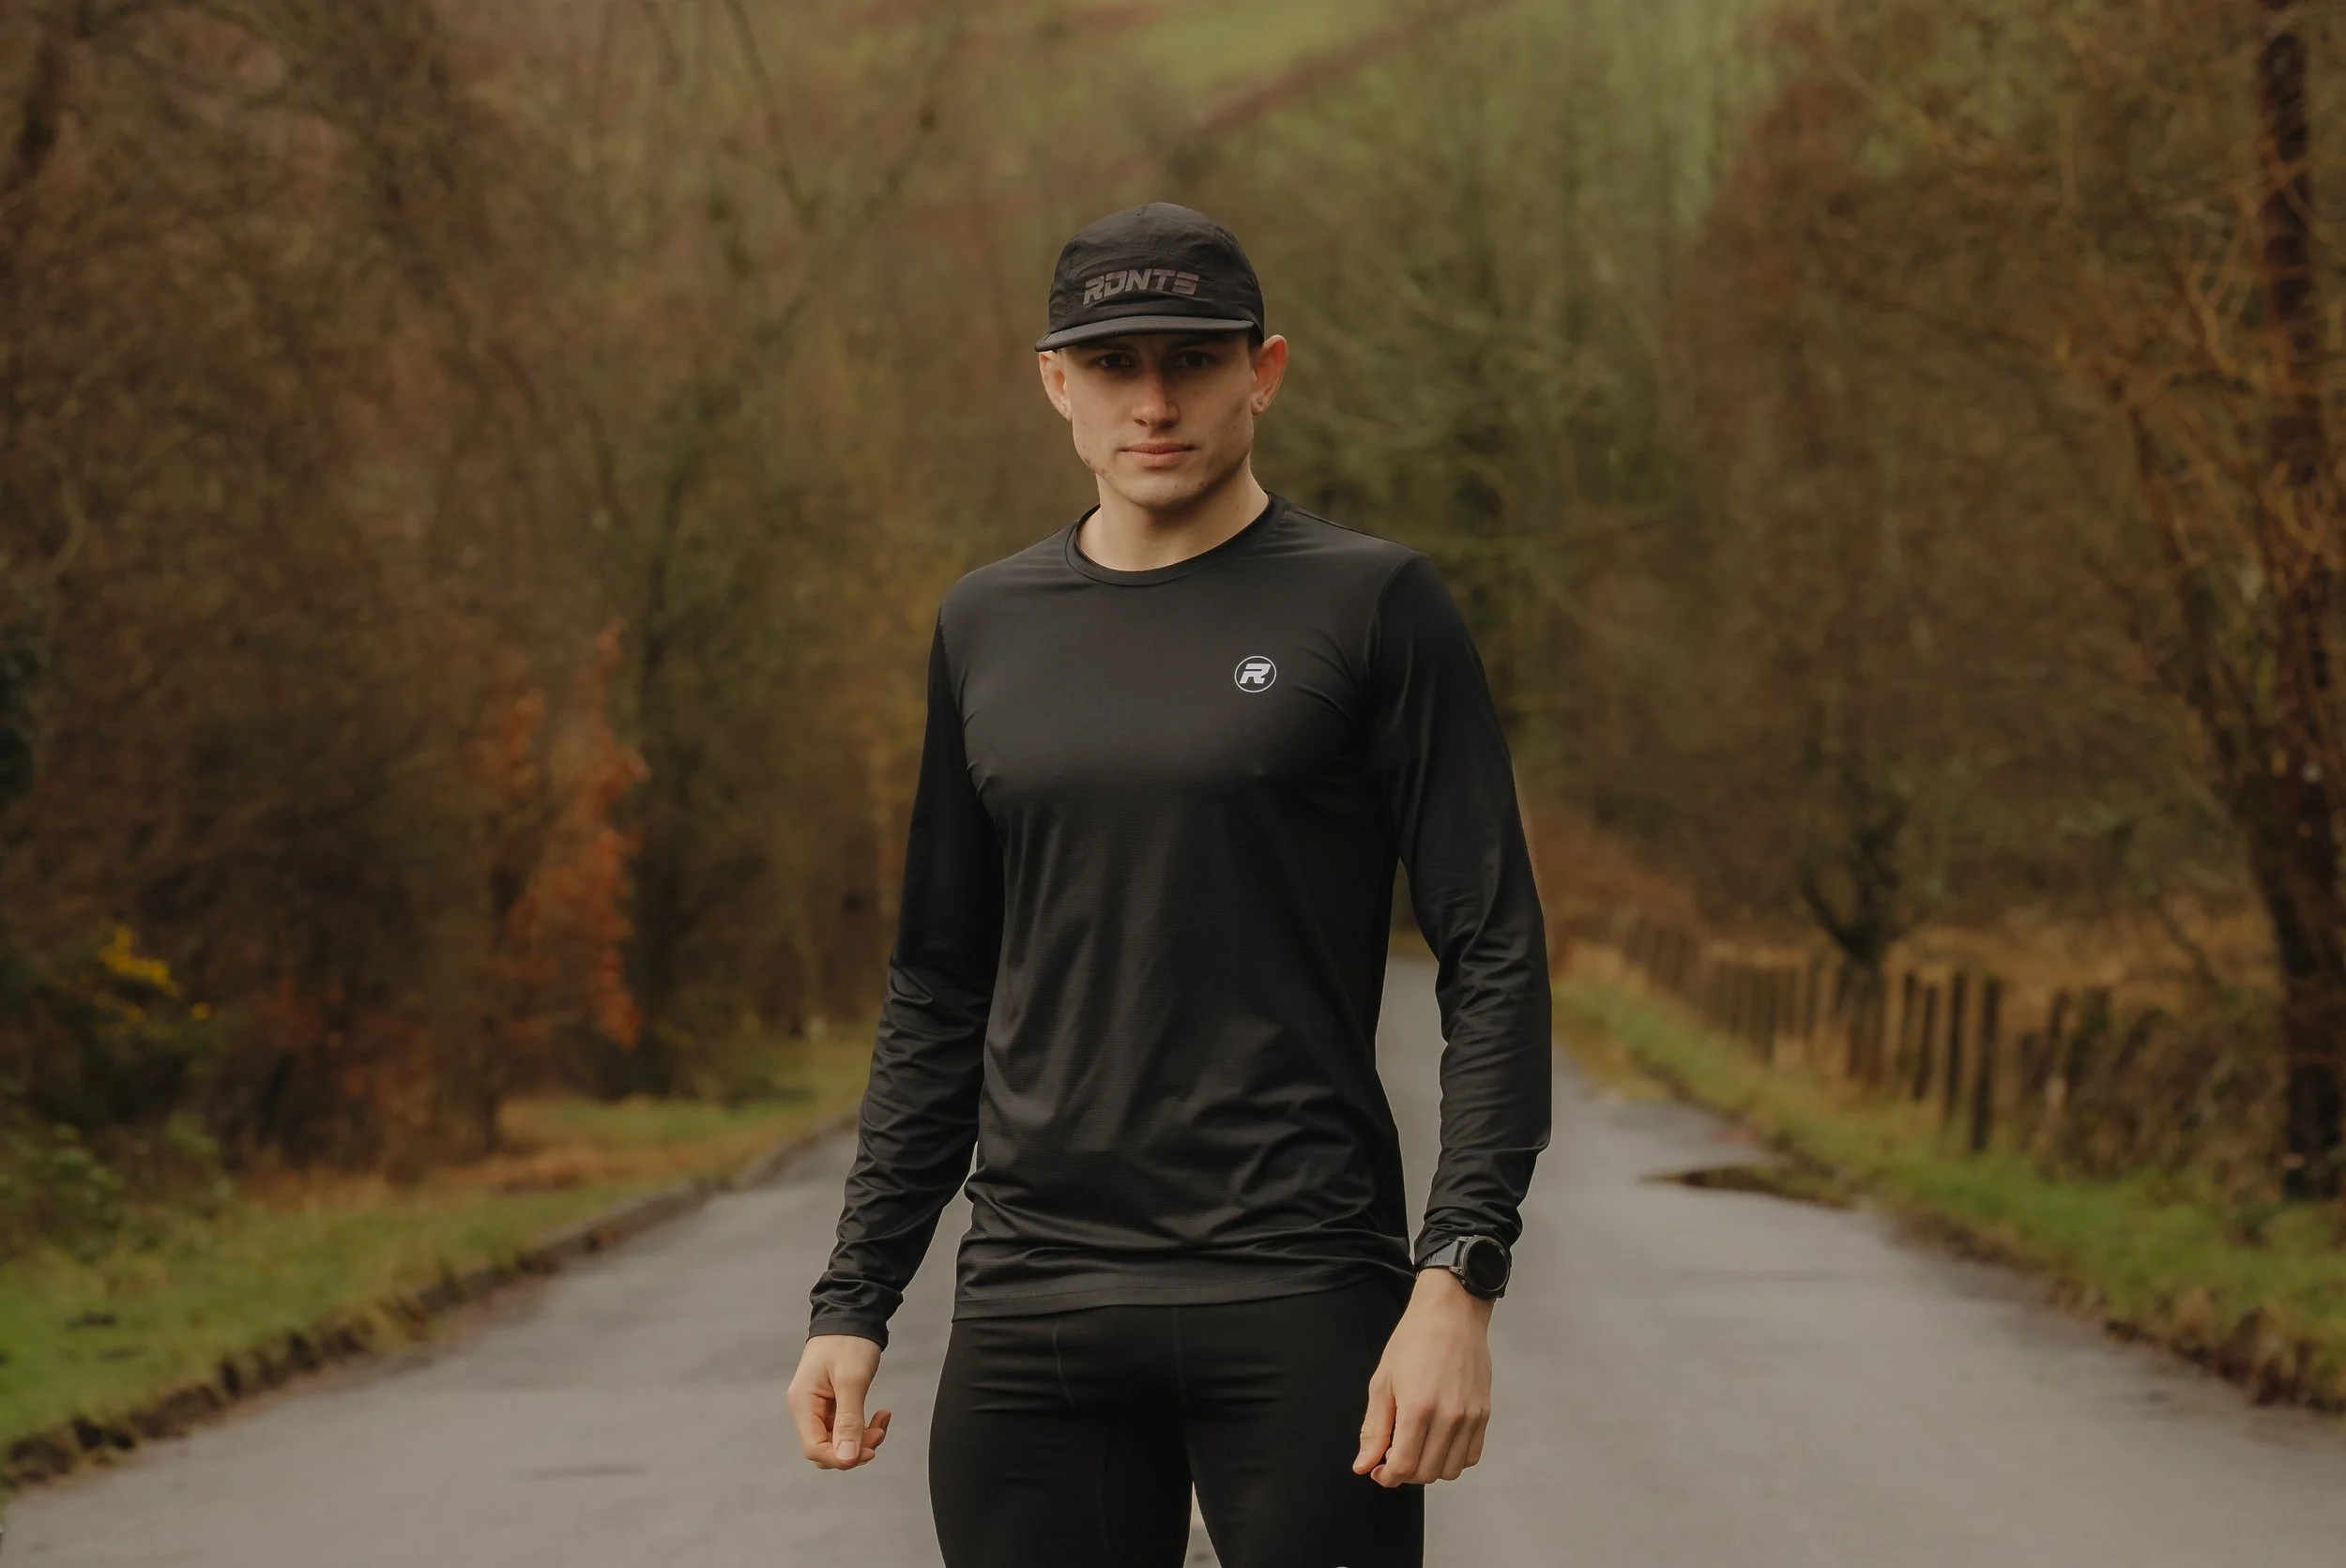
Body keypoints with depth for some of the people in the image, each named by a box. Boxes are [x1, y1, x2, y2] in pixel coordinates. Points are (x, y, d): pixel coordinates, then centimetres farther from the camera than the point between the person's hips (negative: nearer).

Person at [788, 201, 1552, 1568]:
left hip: (1298, 1302, -4)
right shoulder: (988, 627, 12)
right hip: (1033, 1304, 4)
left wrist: (1459, 1282, -14)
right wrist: (855, 1300, 12)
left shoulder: (1370, 606, -1)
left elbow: (1495, 957, -4)